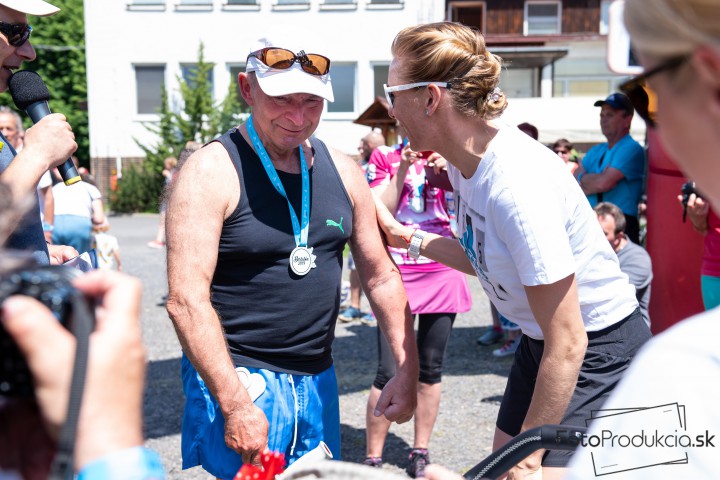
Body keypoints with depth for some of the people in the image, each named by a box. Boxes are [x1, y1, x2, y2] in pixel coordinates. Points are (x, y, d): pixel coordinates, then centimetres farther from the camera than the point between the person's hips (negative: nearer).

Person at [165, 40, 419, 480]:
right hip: (235, 378, -5)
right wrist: (235, 404, -23)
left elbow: (382, 279, 9)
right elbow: (186, 300, -19)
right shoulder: (212, 172, -13)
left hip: (318, 381, 6)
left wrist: (407, 371, 4)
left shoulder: (343, 172, 4)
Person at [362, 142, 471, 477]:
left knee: (431, 369, 9)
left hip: (442, 273, 3)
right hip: (397, 273, -2)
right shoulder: (385, 157, 5)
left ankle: (421, 453, 23)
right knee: (389, 372, -7)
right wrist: (403, 169, -12)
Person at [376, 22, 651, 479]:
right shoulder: (465, 162, -5)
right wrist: (409, 237, 6)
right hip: (540, 343, 9)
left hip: (598, 354, -8)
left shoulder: (518, 184, -31)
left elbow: (567, 346, -26)